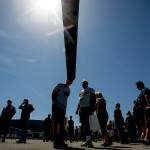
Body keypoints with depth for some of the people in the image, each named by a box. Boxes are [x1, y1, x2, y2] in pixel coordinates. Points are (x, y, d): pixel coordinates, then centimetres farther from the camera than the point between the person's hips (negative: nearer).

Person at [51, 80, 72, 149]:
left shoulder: (68, 89, 21)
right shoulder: (60, 85, 2)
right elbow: (53, 93, -5)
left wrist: (65, 107, 13)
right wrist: (54, 102, -16)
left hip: (63, 108, 7)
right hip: (57, 106, -7)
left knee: (61, 124, 7)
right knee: (55, 123, -7)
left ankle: (61, 141, 11)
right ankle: (56, 142, -7)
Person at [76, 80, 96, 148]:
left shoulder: (90, 90, 3)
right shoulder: (81, 91, 24)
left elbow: (93, 99, -7)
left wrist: (92, 107, -19)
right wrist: (77, 109, 18)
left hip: (87, 108, -7)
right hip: (81, 109, 7)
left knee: (86, 124, -15)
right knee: (84, 124, 5)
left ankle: (89, 140, -15)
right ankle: (88, 140, 10)